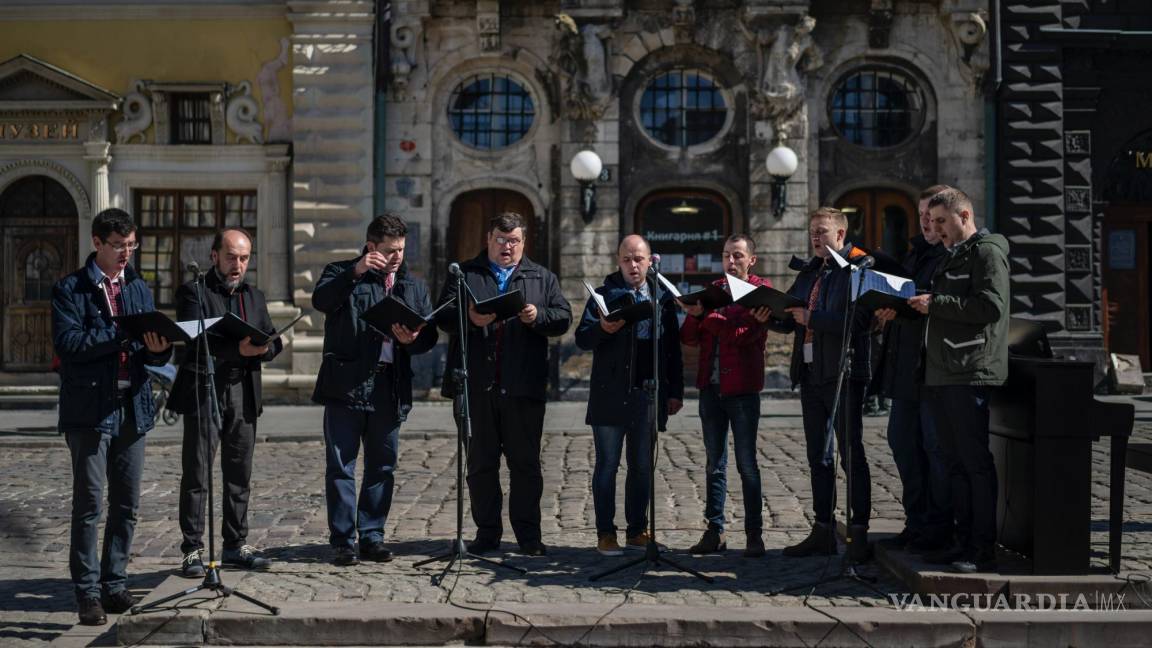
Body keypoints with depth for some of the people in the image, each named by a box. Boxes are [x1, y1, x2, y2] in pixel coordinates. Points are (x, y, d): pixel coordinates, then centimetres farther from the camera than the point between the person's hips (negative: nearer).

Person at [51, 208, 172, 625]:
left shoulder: (140, 289, 15)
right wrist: (123, 333, -21)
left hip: (132, 410, 5)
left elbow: (151, 355, 12)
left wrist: (158, 348, -11)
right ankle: (87, 592, 6)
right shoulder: (70, 290, -2)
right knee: (88, 505, -2)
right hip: (89, 410, -5)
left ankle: (114, 583, 20)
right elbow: (68, 343, -15)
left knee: (127, 505, 9)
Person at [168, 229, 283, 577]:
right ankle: (193, 550, 3)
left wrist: (262, 348, -12)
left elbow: (274, 342, 11)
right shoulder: (193, 292, -2)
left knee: (239, 474, 10)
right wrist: (237, 349, -27)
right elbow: (196, 341, -15)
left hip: (243, 393, 5)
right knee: (196, 474, -3)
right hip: (204, 392, -5)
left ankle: (236, 545, 19)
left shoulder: (254, 296, 17)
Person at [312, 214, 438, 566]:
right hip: (347, 385, -4)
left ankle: (372, 537, 19)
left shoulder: (414, 286, 17)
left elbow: (430, 333, 12)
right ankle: (343, 541, 6)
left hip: (390, 388, 4)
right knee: (341, 466, -1)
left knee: (382, 467, 9)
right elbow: (320, 300, -15)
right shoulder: (342, 273, 6)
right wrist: (356, 272, -23)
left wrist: (412, 339, -10)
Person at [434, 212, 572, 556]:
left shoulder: (542, 277, 14)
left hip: (523, 386, 0)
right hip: (476, 385, 0)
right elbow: (443, 315, 1)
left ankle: (528, 534, 11)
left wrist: (538, 317, -14)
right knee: (480, 463, 7)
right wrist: (469, 318, -20)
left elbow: (563, 318, 6)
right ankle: (487, 532, 16)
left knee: (525, 463, 3)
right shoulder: (465, 273, 11)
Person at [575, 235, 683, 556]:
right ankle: (606, 533, 8)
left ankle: (637, 530, 19)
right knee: (607, 465, 1)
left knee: (642, 467, 9)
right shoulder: (604, 294, 4)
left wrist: (675, 391, 7)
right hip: (611, 395, -3)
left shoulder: (663, 297, 11)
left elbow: (673, 347, 12)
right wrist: (603, 329, -25)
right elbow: (582, 338, -4)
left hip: (648, 394, 3)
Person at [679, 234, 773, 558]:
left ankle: (754, 534, 7)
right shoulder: (712, 288, 14)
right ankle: (714, 532, 15)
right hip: (710, 387, 5)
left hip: (742, 388, -5)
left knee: (747, 464, 0)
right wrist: (694, 314, -11)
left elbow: (744, 333, -17)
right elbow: (688, 338, 8)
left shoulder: (761, 289, -1)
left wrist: (705, 315, -16)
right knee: (714, 464, 9)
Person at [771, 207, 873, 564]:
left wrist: (811, 318, -19)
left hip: (844, 373, -8)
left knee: (851, 454, -4)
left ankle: (859, 534, 1)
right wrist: (773, 316, -3)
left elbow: (859, 320, -20)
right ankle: (823, 531, 20)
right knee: (818, 456, 12)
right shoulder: (809, 271, 18)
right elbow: (791, 319, 18)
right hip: (811, 373, 8)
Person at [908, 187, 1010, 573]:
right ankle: (964, 543, 17)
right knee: (956, 464, 11)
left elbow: (990, 307, -18)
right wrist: (914, 304, 12)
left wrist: (935, 303, -14)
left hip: (971, 374, -10)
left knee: (976, 462, -8)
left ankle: (984, 552, -4)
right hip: (942, 374, 10)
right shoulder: (951, 257, 25)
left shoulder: (987, 252, -5)